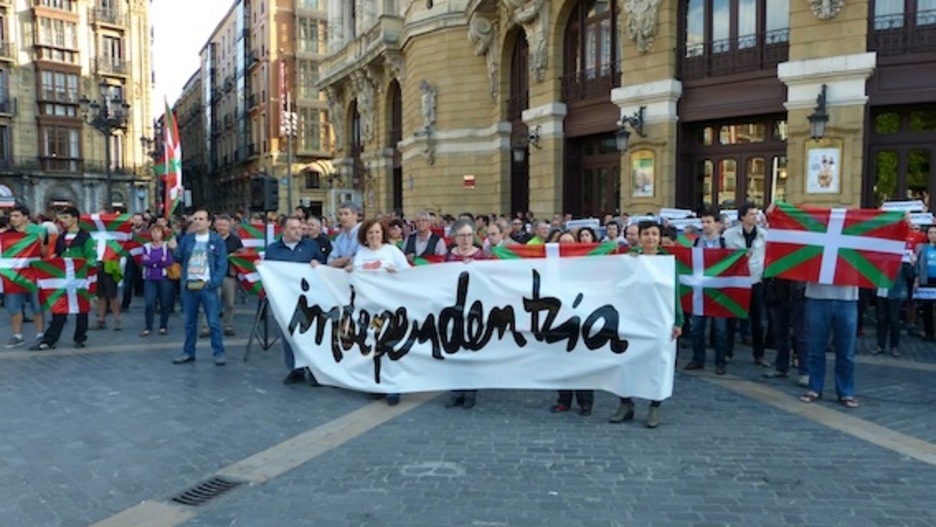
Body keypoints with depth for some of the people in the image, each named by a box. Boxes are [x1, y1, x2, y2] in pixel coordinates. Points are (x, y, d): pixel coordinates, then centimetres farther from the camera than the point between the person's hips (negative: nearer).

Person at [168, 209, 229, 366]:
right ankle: (188, 352, 23)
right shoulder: (186, 239, 10)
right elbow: (180, 259, 9)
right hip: (188, 285, 4)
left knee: (214, 321, -4)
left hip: (207, 286, -4)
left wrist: (214, 283, -15)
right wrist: (174, 249, -11)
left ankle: (219, 353, 4)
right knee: (190, 321, 13)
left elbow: (222, 264, -5)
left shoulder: (217, 240, -2)